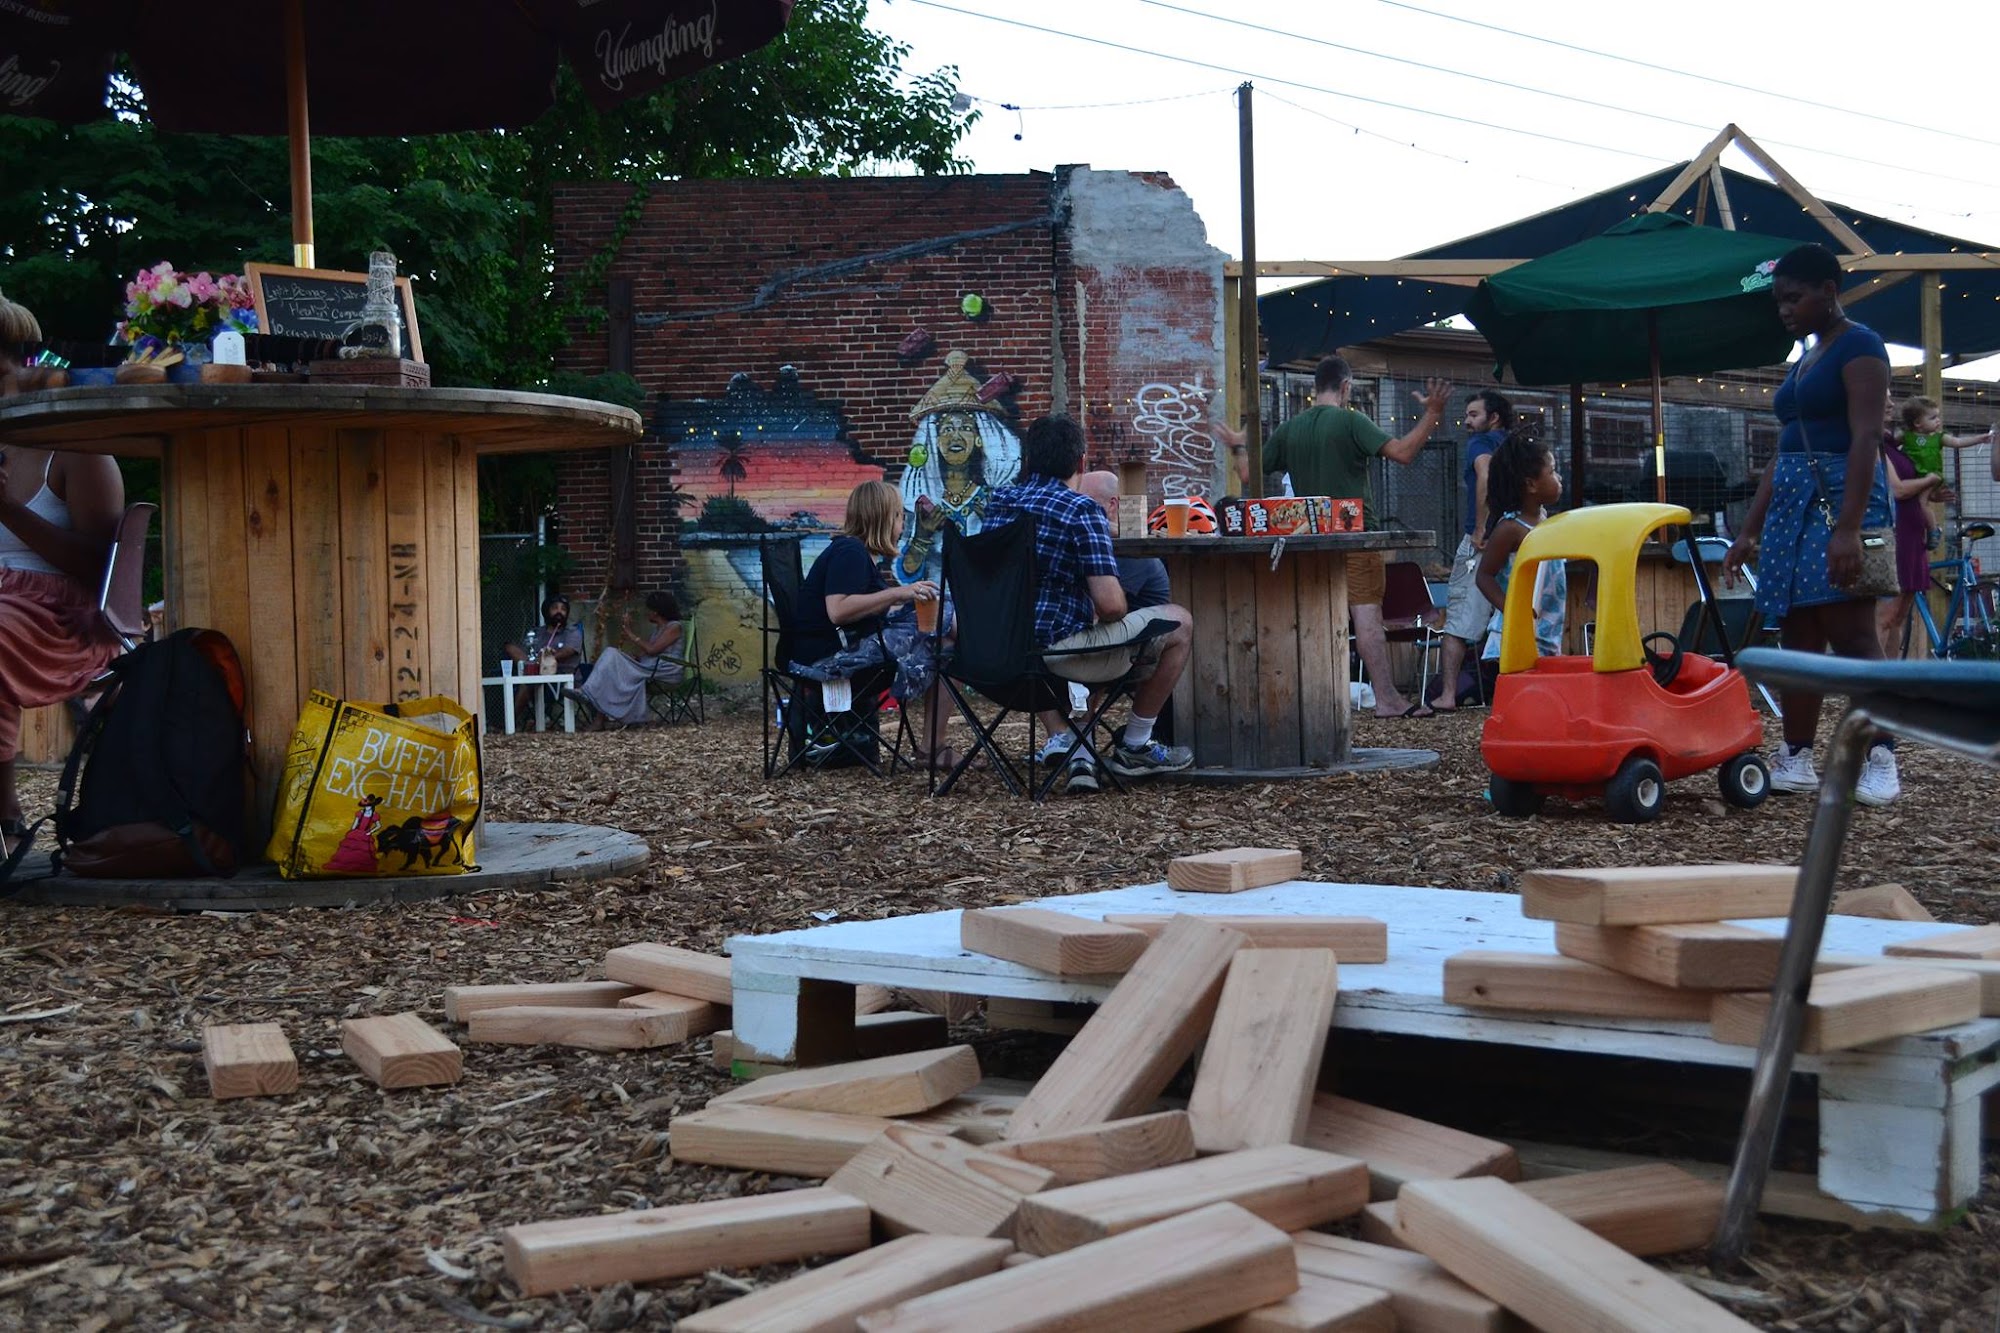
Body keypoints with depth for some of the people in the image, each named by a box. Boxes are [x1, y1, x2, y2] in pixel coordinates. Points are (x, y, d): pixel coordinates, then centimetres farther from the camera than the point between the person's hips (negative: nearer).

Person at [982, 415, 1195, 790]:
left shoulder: (998, 502, 6)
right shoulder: (1081, 510, -13)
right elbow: (1111, 605, -18)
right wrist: (1114, 612, 4)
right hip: (1059, 652, -7)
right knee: (1178, 622, 10)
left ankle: (1077, 754, 27)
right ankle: (1134, 748, 20)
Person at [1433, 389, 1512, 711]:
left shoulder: (1480, 442, -2)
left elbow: (1485, 477, -22)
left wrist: (1480, 531, -19)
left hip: (1482, 543, -6)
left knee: (1458, 622, -3)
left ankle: (1448, 694, -6)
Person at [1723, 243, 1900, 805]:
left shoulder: (1858, 345, -6)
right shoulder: (1804, 362, 20)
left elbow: (1866, 438, -16)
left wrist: (1849, 526, -25)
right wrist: (1749, 531, 19)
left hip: (1840, 499, -9)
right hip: (1792, 505, 9)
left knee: (1851, 633, -12)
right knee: (1797, 638, 6)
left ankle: (1881, 761, -11)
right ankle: (1797, 761, 8)